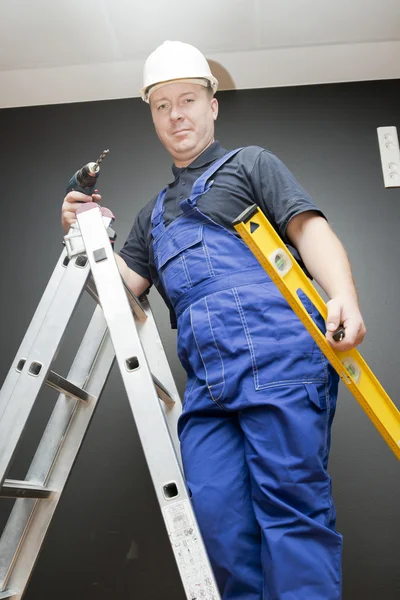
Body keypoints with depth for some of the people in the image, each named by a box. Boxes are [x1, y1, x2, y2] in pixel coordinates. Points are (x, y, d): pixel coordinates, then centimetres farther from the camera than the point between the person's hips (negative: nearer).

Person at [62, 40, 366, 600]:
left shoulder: (250, 163, 15)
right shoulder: (153, 214, 31)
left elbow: (308, 227, 0)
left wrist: (343, 295, -18)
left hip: (278, 358, -5)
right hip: (207, 383, 5)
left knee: (291, 508, -9)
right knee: (217, 517, -2)